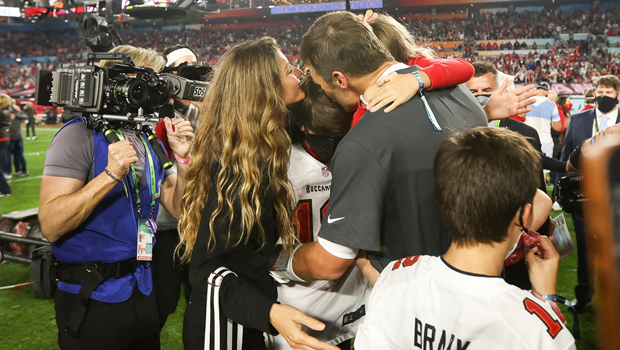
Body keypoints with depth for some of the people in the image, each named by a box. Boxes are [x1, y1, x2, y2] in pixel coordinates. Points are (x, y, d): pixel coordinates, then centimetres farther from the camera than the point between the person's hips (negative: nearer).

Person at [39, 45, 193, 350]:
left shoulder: (148, 140, 8)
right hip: (92, 298, -6)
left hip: (142, 290, 7)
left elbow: (178, 208, 7)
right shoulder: (81, 134, -12)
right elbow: (51, 226, -21)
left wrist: (183, 158, -7)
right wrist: (111, 175, -29)